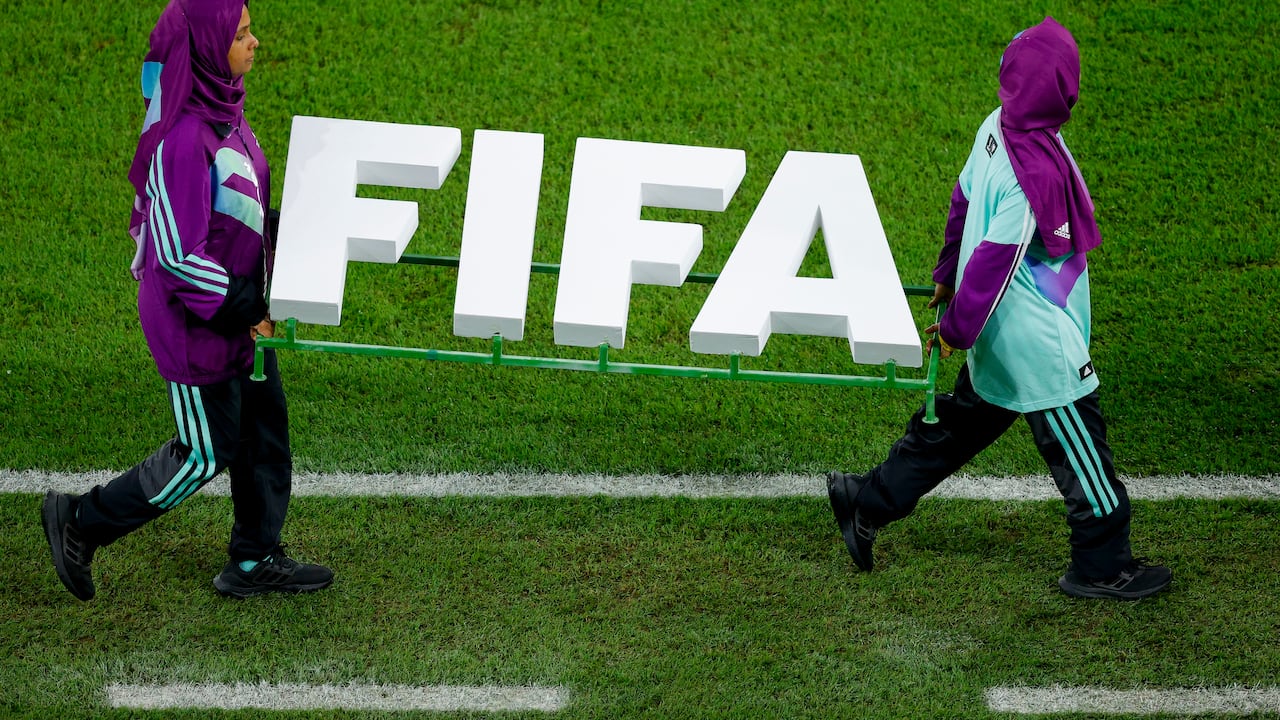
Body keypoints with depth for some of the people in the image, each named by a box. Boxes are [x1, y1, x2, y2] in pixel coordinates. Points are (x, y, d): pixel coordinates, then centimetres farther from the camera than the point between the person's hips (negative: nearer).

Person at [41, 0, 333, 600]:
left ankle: (255, 560, 32)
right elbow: (179, 255, -29)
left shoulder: (221, 111, 0)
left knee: (264, 430, 17)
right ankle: (80, 522, 21)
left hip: (236, 307, 9)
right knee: (206, 454, 5)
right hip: (196, 319, -9)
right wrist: (244, 309, -20)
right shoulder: (182, 139, -30)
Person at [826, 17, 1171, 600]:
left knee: (961, 423, 25)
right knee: (1079, 448, 8)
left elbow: (964, 202, 8)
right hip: (1039, 346, -9)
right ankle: (1102, 566, 23)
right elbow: (995, 259, -25)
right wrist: (956, 329, -12)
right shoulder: (1035, 171, -31)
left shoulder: (997, 127, -5)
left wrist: (947, 277, 21)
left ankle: (868, 502, 33)